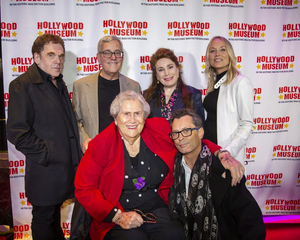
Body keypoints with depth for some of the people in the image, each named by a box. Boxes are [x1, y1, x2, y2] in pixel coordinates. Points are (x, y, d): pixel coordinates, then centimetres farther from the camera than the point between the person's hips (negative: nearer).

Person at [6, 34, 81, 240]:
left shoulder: (59, 84, 13)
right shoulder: (22, 85, -13)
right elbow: (17, 133, -19)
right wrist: (48, 155, -18)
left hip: (65, 167, 8)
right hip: (45, 172, -7)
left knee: (55, 214, 24)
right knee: (44, 219, 11)